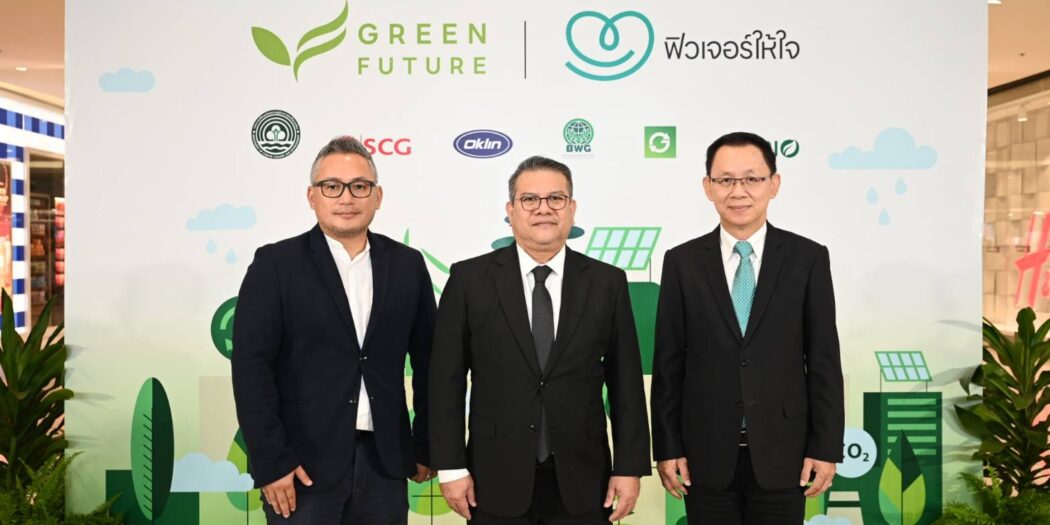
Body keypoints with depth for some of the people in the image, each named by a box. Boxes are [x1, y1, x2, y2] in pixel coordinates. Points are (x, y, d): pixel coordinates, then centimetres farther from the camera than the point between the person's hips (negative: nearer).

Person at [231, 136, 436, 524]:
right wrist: (270, 462, -12)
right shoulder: (275, 264, -3)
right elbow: (251, 366, -8)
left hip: (383, 463, 3)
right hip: (303, 464, -2)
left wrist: (426, 446, 8)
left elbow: (429, 362, 9)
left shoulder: (407, 265, 5)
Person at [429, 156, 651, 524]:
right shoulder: (470, 278, -2)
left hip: (581, 480, 1)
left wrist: (630, 466, -1)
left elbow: (625, 383, 2)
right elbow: (446, 380, -1)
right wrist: (450, 466, -4)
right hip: (496, 480, -1)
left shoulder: (607, 282, 2)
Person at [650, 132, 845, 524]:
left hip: (781, 452, 0)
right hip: (706, 454, 0)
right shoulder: (682, 262, 0)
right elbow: (668, 364, 0)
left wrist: (826, 447, -3)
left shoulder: (808, 258, -1)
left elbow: (824, 361, 0)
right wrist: (667, 447, -2)